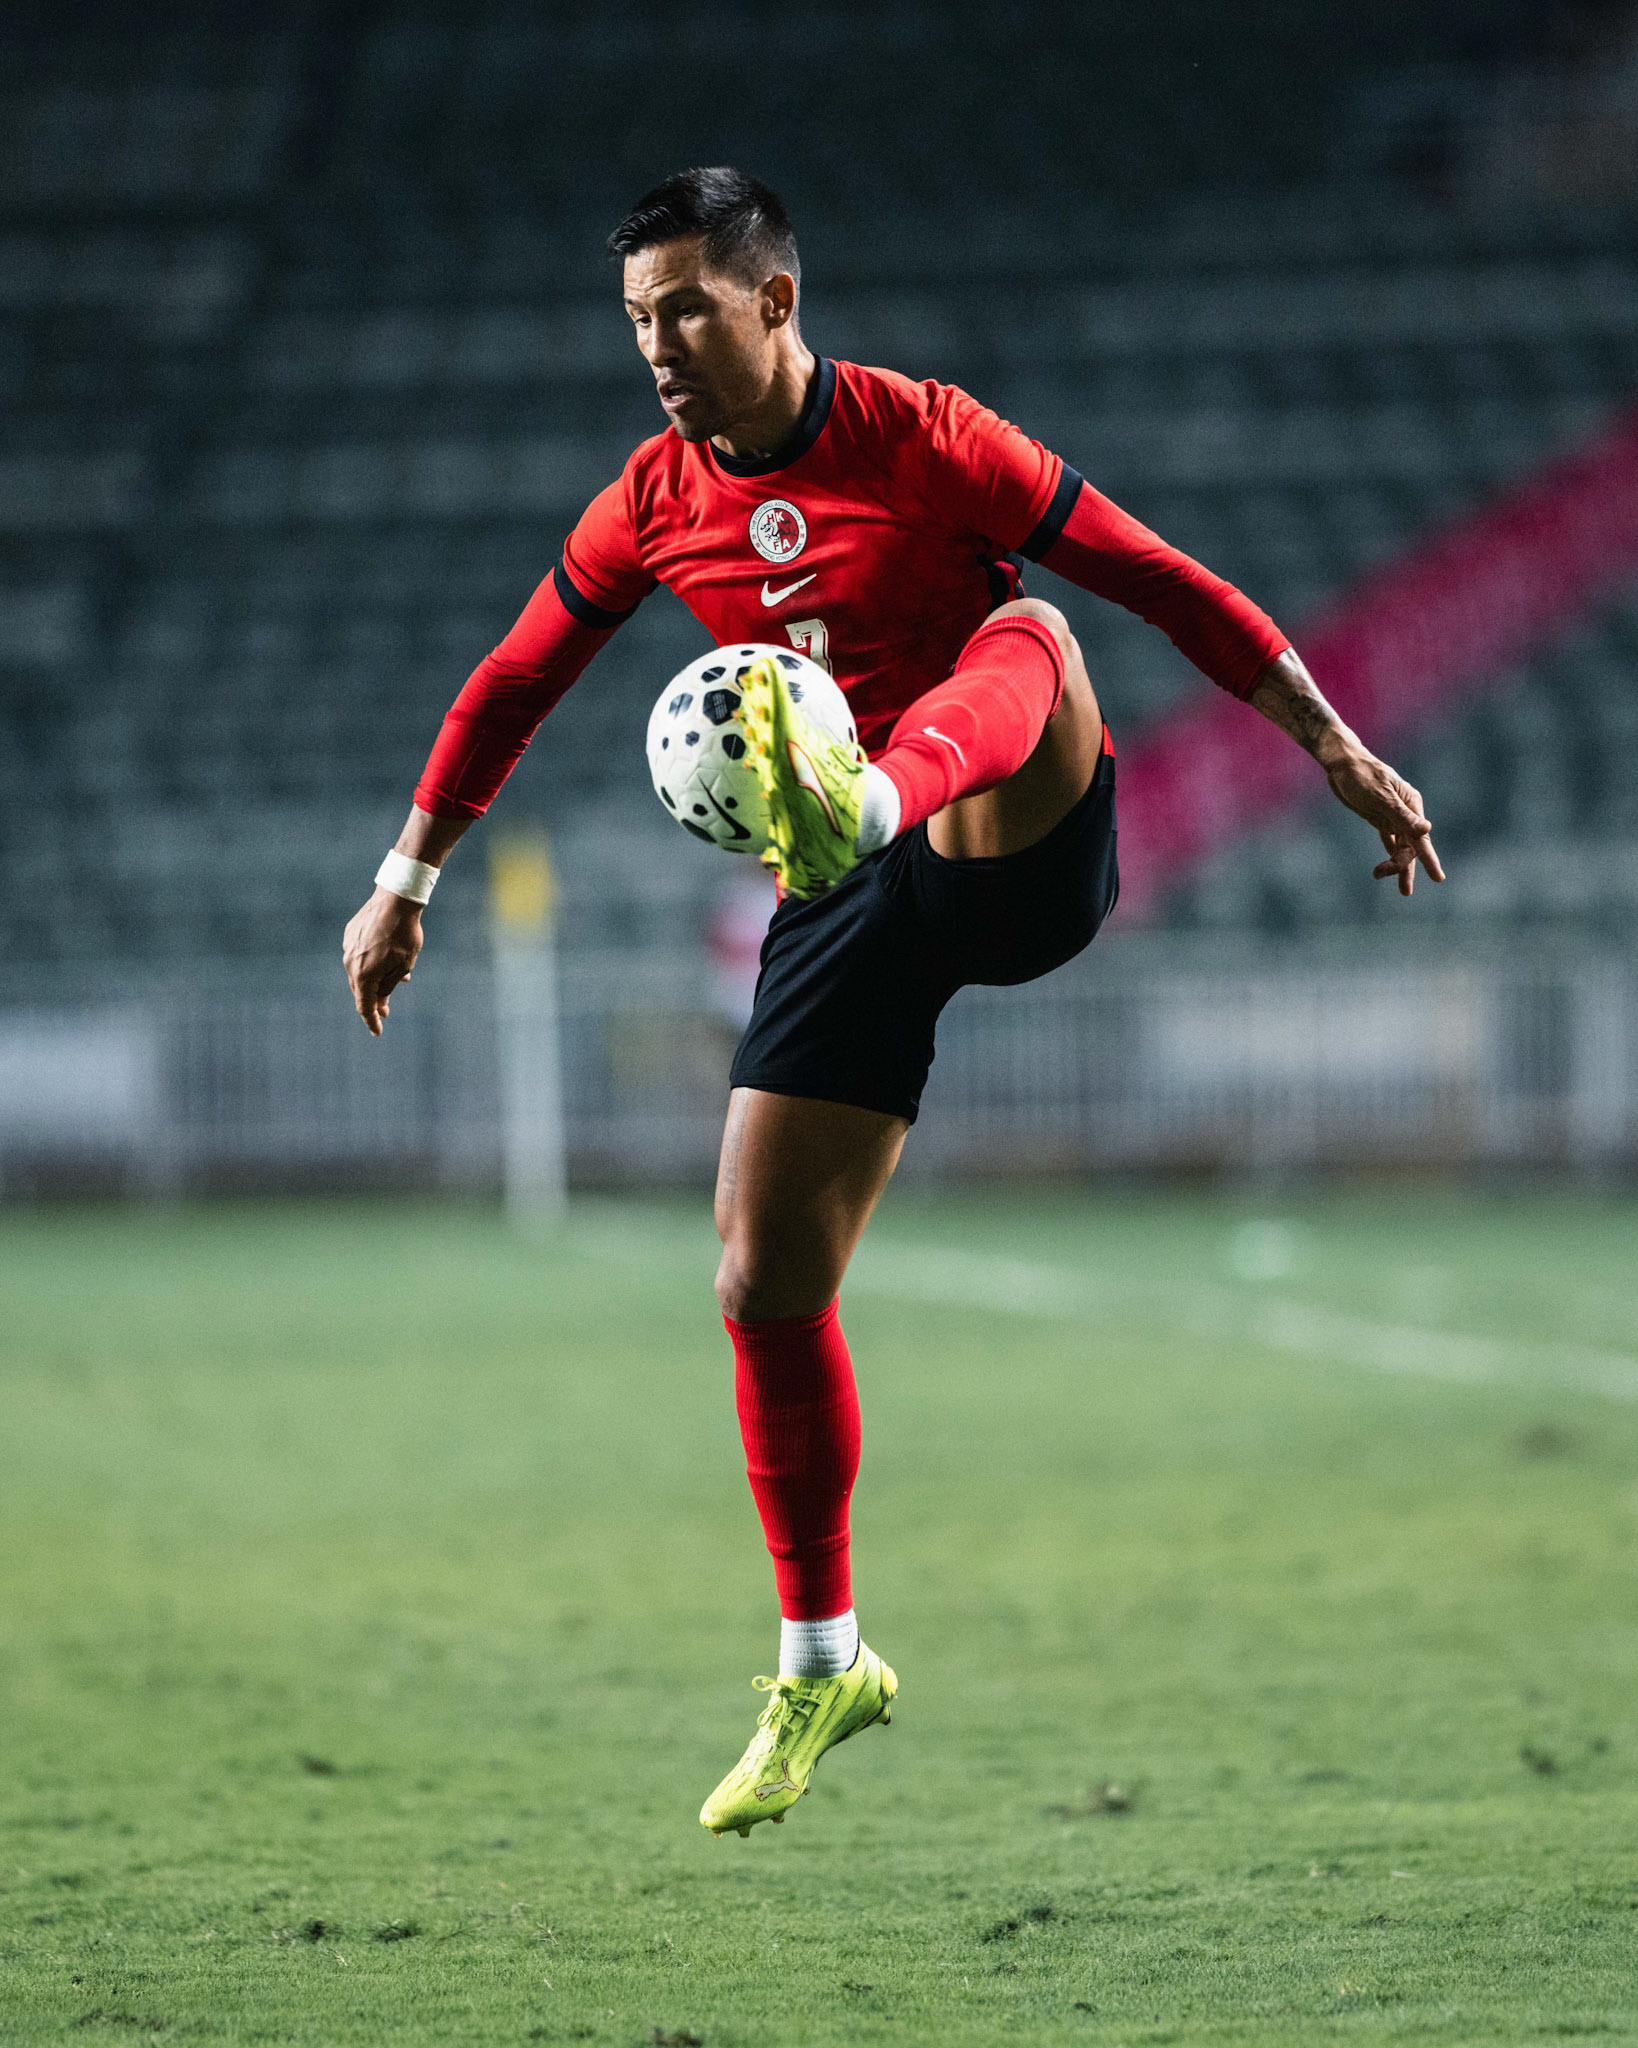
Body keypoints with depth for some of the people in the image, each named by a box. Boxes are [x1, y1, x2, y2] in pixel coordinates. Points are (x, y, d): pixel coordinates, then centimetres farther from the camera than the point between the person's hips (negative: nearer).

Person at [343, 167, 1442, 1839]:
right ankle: (819, 1666, 14)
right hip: (848, 905, 4)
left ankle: (861, 798, -69)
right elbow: (512, 688, 18)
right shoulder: (654, 508, 5)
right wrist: (405, 882, 18)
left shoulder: (923, 438, -8)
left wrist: (1339, 749, -5)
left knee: (1025, 637, -35)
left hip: (1019, 846, -4)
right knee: (762, 1283, -1)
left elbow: (1158, 578, -5)